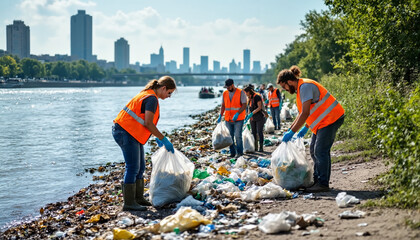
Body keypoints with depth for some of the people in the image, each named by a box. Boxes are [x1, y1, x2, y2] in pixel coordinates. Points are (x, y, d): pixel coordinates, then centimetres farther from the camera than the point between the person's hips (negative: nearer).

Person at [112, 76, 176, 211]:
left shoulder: (147, 95, 17)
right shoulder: (152, 99, -15)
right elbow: (148, 123, -21)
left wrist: (157, 138, 23)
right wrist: (163, 139, -15)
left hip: (131, 133, 11)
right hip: (126, 133, -11)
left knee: (140, 167, 14)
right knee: (133, 168, -9)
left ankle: (138, 198, 21)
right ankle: (129, 203, -5)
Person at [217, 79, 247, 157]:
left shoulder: (241, 93, -7)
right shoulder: (225, 93, 8)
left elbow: (244, 105, -12)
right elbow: (223, 106, 12)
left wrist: (237, 114, -24)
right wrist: (220, 116, 0)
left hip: (238, 119, -5)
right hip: (228, 119, 5)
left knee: (238, 136, -10)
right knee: (230, 137, 6)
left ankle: (239, 152, 1)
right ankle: (232, 152, 14)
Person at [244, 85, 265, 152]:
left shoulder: (257, 97, -12)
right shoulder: (250, 98, 10)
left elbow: (259, 107, -18)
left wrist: (252, 114, -24)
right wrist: (248, 116, 8)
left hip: (259, 117, -7)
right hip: (252, 118, 7)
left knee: (259, 132, -7)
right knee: (254, 132, 6)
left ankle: (261, 147, -4)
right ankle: (255, 147, 11)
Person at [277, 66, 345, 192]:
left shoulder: (305, 87, -19)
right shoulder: (301, 88, 14)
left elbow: (305, 113, -25)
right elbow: (306, 112, 20)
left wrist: (292, 132, -22)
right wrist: (305, 128, 15)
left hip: (330, 119, -11)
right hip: (323, 121, 11)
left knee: (320, 151, -12)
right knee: (314, 150, 12)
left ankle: (323, 184, -10)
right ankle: (317, 180, 18)